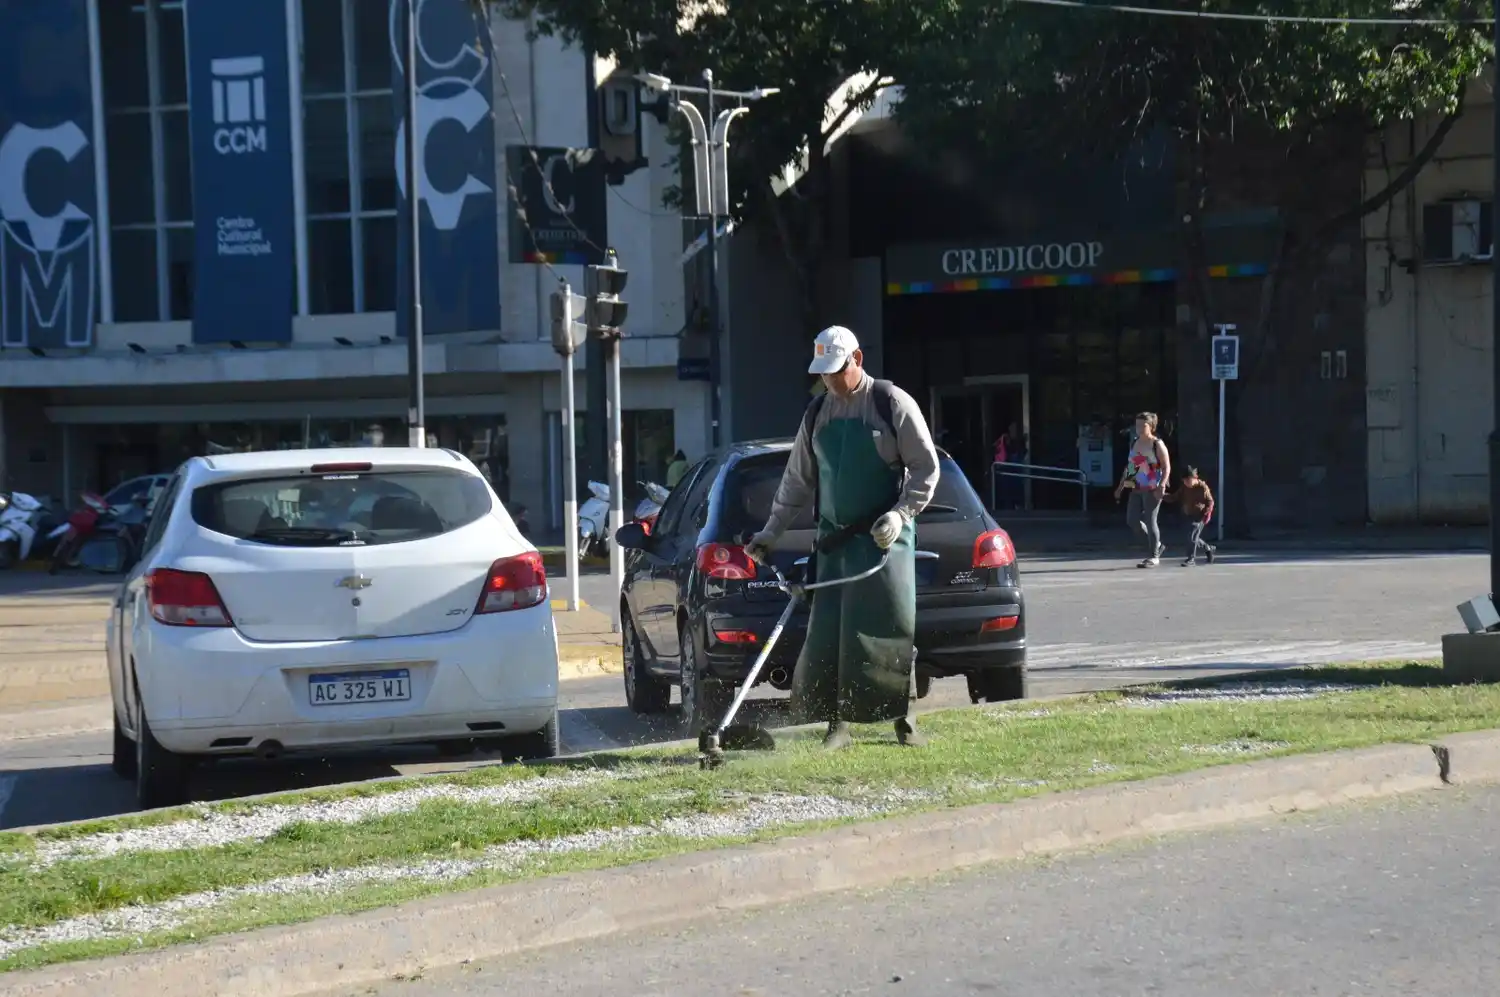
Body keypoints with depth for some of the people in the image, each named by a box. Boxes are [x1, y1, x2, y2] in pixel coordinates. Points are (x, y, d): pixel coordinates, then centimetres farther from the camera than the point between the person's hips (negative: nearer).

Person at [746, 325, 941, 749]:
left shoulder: (892, 403, -4)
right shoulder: (817, 413, 12)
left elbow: (926, 468, -3)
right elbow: (797, 480, 18)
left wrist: (900, 514, -15)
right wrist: (770, 533, 15)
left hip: (885, 537, -4)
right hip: (834, 539, 4)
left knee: (891, 629, -6)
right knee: (828, 631, -3)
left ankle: (905, 721, 4)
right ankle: (837, 724, 2)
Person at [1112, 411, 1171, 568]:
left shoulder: (1157, 444, -7)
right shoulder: (1134, 444, 13)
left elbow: (1167, 468, -11)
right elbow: (1129, 467, 20)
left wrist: (1161, 486, -23)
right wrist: (1120, 487, 17)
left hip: (1152, 490, -7)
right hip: (1137, 489, 7)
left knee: (1150, 521, -4)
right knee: (1132, 520, 4)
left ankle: (1153, 556, 7)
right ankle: (1157, 545, 22)